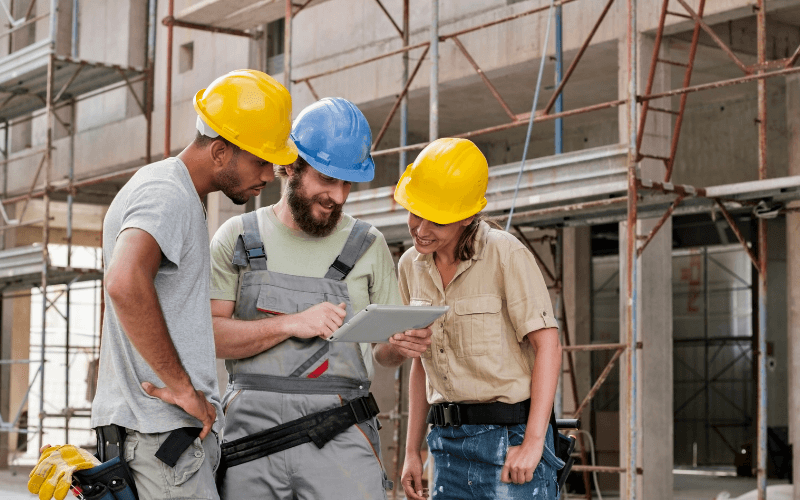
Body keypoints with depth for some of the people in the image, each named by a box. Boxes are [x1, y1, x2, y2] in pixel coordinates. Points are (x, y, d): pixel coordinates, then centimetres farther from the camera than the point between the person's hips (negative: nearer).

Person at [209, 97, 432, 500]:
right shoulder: (238, 237, 7)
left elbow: (382, 351, 14)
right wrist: (292, 323, -13)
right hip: (250, 435, 0)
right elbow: (207, 336, -2)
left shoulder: (368, 245, 11)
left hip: (340, 437, 0)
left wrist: (402, 346, -9)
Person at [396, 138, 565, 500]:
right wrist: (412, 451, 14)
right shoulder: (411, 266, 9)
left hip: (509, 434, -6)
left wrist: (533, 443, -17)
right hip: (447, 441, 6)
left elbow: (548, 346, -11)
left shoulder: (506, 256, -9)